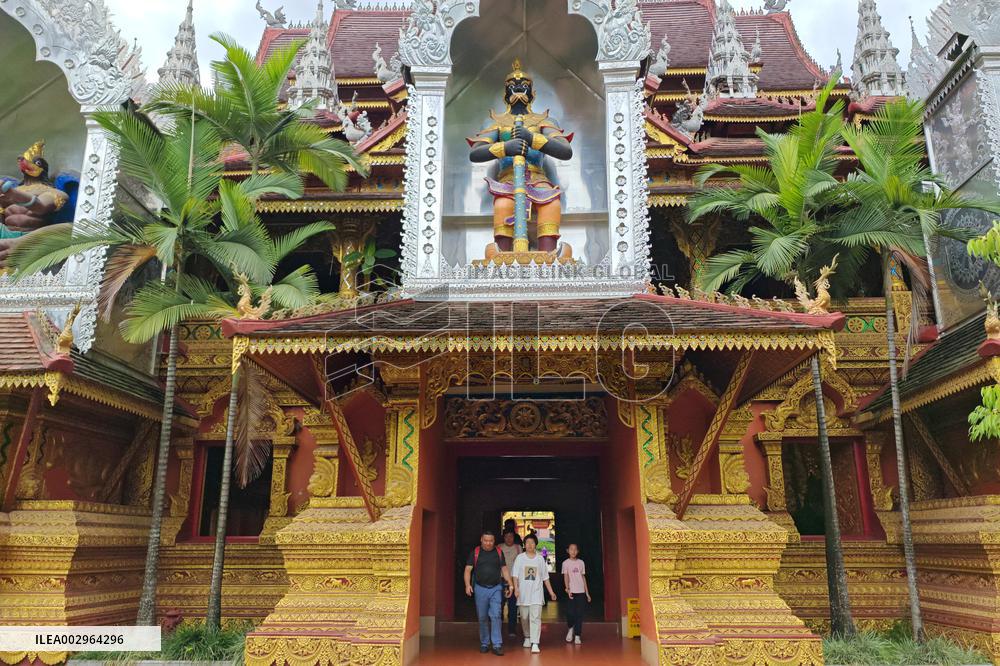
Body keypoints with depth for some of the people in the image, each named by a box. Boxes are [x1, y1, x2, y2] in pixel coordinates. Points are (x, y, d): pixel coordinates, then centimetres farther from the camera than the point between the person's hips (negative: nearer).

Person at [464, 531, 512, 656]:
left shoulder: (499, 552, 6)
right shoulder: (475, 552, 1)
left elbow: (504, 569, 11)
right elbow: (468, 569, -1)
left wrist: (510, 584, 4)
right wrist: (468, 585, -15)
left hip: (496, 588, 0)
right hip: (480, 588, 0)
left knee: (496, 616, -8)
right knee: (482, 617, 7)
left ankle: (497, 645, -4)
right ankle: (484, 644, 21)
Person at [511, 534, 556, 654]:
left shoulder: (540, 558, 6)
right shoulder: (520, 558, 3)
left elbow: (545, 577, 12)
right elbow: (515, 575, -2)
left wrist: (551, 592, 11)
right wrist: (516, 588, -16)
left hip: (536, 593, 0)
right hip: (523, 593, 1)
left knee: (535, 618, -11)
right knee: (524, 618, 10)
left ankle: (535, 643, -14)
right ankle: (527, 637, 32)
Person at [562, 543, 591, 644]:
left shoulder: (581, 562, 11)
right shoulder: (566, 563, 2)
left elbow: (583, 577, 13)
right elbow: (566, 576, -7)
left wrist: (587, 592, 11)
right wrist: (568, 589, -23)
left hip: (581, 591, 2)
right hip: (571, 591, -2)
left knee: (579, 614, 0)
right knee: (570, 612, -10)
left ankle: (577, 636, 6)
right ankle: (570, 628, 19)